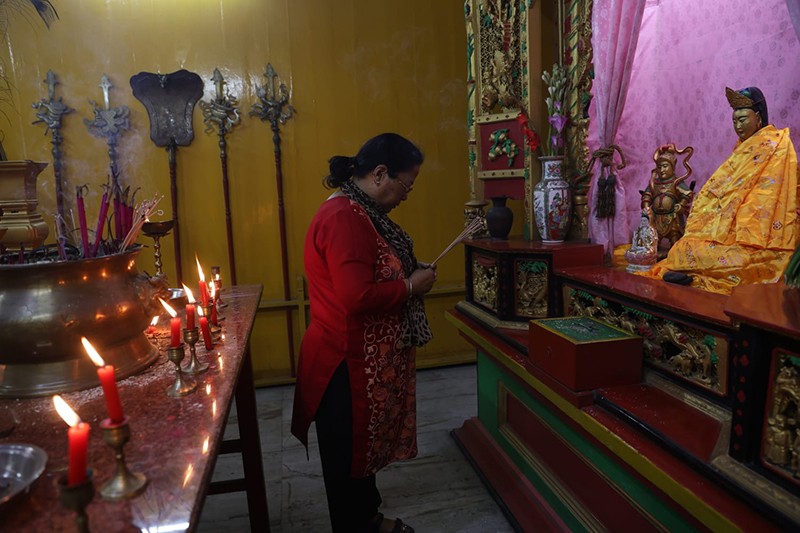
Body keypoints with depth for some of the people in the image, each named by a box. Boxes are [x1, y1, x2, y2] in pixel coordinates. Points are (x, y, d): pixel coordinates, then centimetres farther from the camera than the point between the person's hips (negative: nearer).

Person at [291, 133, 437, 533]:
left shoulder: (360, 212, 10)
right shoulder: (345, 217, -24)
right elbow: (357, 296, -30)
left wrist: (410, 274, 4)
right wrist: (411, 285, -17)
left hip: (366, 357, 11)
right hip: (348, 362, -10)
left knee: (364, 442, 25)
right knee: (347, 452, 10)